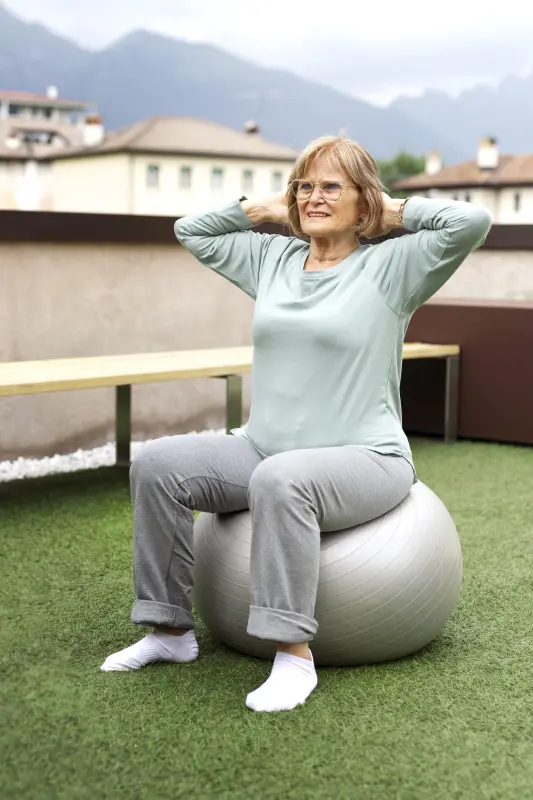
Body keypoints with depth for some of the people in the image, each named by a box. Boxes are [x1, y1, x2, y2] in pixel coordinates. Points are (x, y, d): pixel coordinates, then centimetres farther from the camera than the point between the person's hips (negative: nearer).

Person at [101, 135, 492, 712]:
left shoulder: (391, 265, -3)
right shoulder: (272, 259, 14)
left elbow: (470, 221, -17)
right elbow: (191, 230, 25)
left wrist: (394, 211, -3)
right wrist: (265, 208, 15)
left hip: (365, 460, -6)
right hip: (263, 449, 6)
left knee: (280, 479, -38)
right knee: (156, 464, -12)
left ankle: (294, 654, -30)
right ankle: (171, 631, -3)